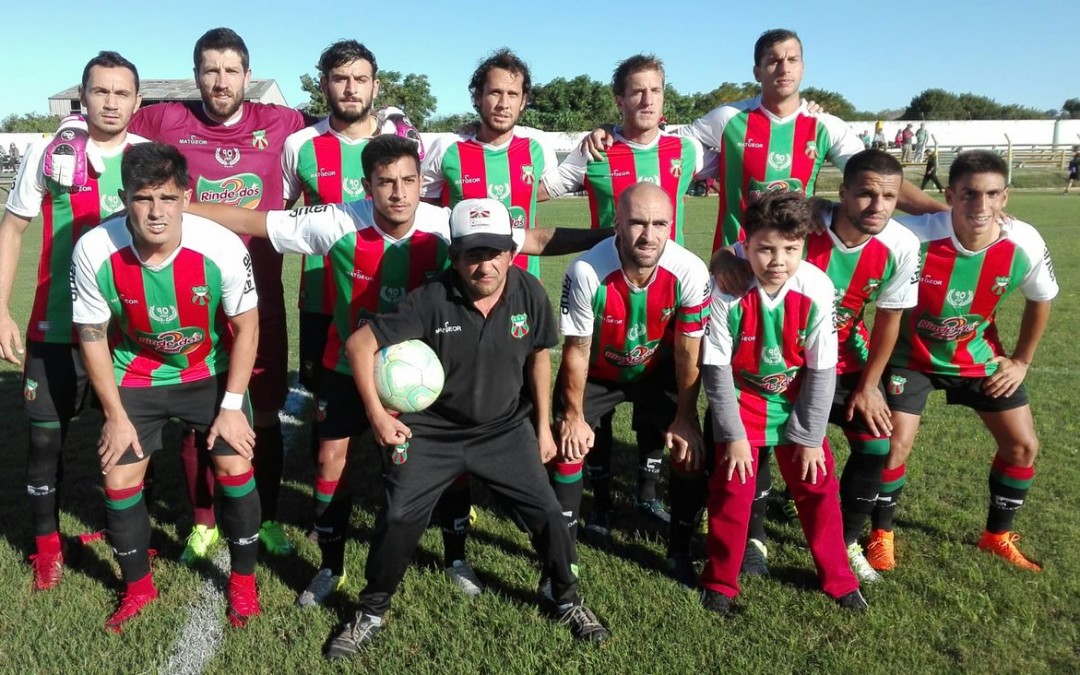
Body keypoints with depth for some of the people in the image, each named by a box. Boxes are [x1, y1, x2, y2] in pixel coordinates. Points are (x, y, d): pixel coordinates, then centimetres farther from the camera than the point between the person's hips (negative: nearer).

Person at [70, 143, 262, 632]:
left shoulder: (222, 247, -29)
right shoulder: (94, 251, -25)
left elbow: (246, 327, -13)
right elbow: (92, 337, -9)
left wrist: (232, 405, -13)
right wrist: (115, 416, -7)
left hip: (211, 370, -1)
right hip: (135, 375, 1)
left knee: (234, 466, -6)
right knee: (119, 480, 1)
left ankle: (243, 579, 18)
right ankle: (137, 586, 26)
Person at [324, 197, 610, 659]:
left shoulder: (530, 293, -14)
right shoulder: (431, 299, -24)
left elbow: (538, 357, 3)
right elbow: (359, 345, -17)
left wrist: (543, 426, 7)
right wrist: (377, 416, -14)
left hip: (505, 428, 2)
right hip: (431, 430, -2)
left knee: (545, 512, 1)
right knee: (398, 519, -4)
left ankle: (568, 600, 28)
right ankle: (371, 614, 22)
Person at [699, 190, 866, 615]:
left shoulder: (816, 289, -21)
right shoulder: (728, 291, -26)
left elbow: (821, 369, -11)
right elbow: (716, 368, -17)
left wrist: (810, 436, -7)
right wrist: (733, 434, -14)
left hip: (797, 403, 2)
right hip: (740, 401, -2)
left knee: (818, 486, 8)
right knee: (732, 492, -2)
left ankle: (837, 577, 29)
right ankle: (720, 582, 19)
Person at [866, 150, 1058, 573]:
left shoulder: (1025, 245, -21)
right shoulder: (914, 238, -34)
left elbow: (1041, 299, 0)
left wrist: (1021, 360, 3)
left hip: (978, 356, 4)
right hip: (913, 354, -4)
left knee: (1023, 445, 7)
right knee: (896, 442, -10)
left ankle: (997, 535, 30)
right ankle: (882, 534, 15)